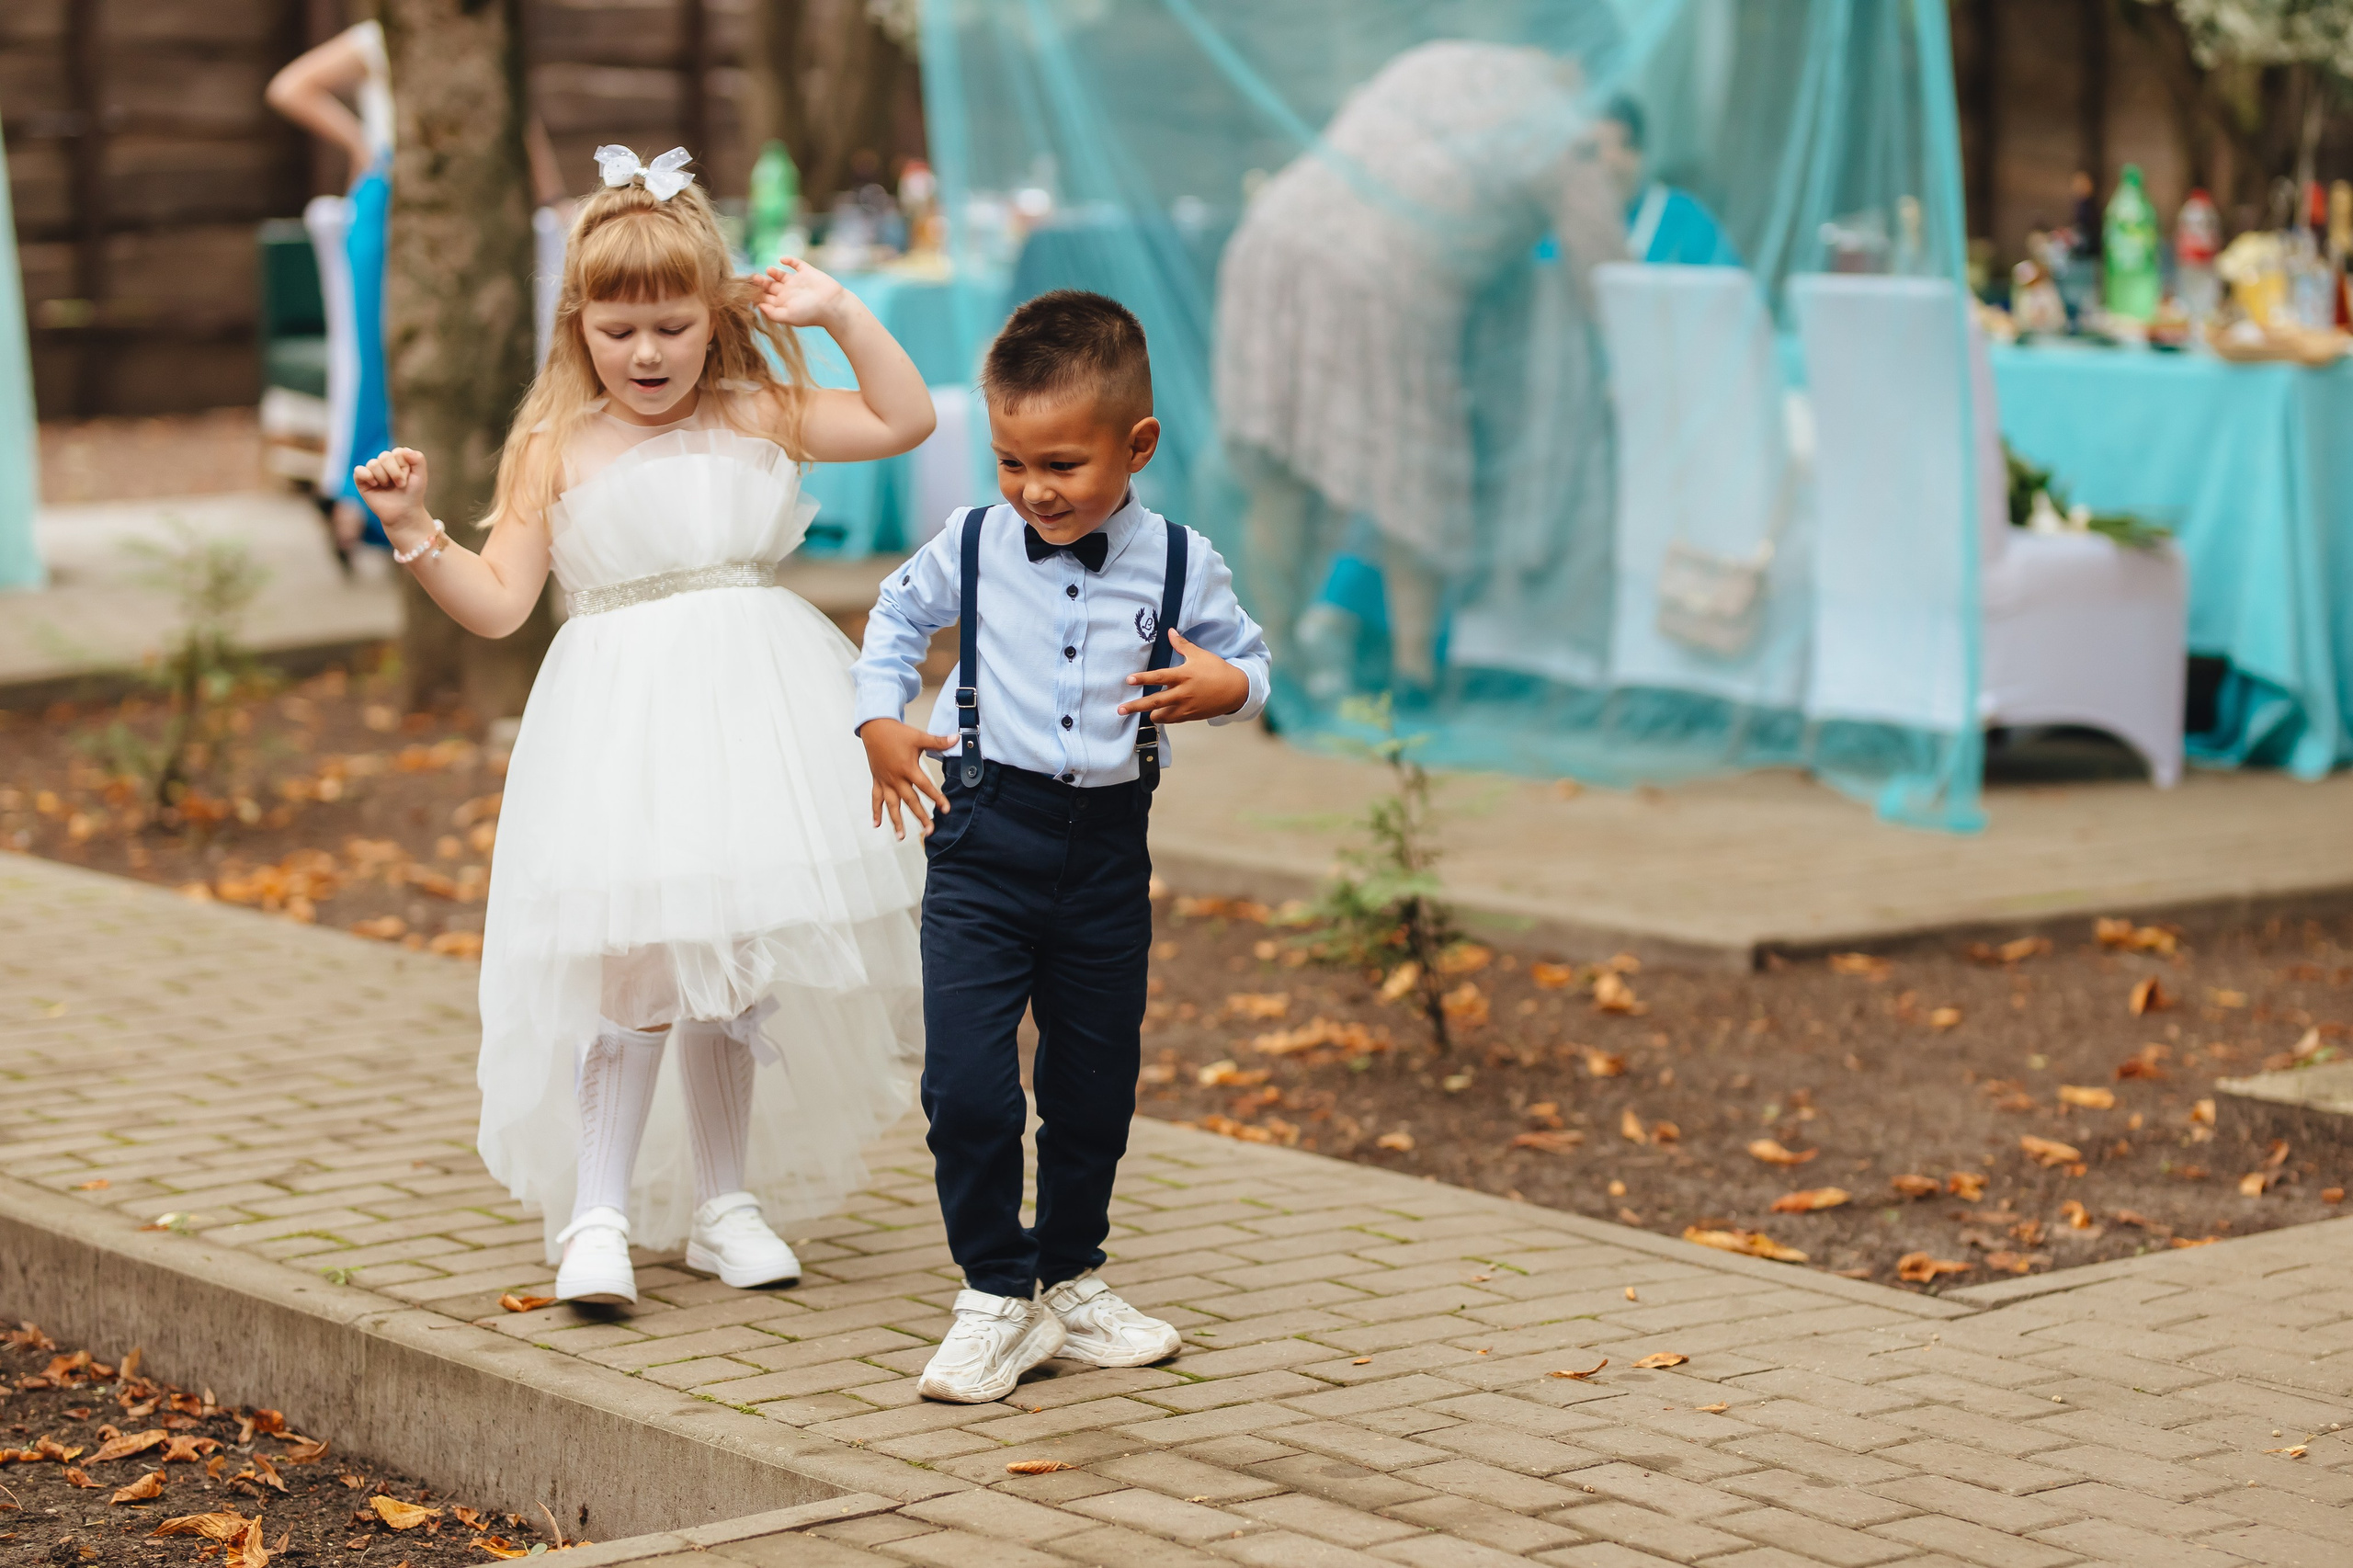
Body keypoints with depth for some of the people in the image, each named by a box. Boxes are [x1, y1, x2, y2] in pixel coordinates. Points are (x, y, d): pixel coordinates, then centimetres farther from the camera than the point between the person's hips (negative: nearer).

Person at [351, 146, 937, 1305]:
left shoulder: (760, 417, 9)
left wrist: (841, 314, 3)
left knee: (737, 956, 9)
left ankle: (724, 1199, 20)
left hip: (752, 710, 3)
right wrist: (416, 534, -15)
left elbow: (906, 420, 8)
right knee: (627, 960, -9)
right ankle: (597, 1215, -2)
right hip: (620, 721, -3)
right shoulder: (556, 450, 2)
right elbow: (497, 603, -1)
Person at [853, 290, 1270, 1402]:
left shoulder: (1177, 565, -3)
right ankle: (996, 1297, 4)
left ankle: (1071, 1281, 31)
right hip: (986, 838, -1)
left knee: (1096, 1082, 13)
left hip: (1107, 848, 1)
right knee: (966, 1083, -11)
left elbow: (1245, 654, 10)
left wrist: (1227, 685, -13)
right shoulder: (973, 548, -2)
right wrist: (879, 721, 5)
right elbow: (897, 617, 16)